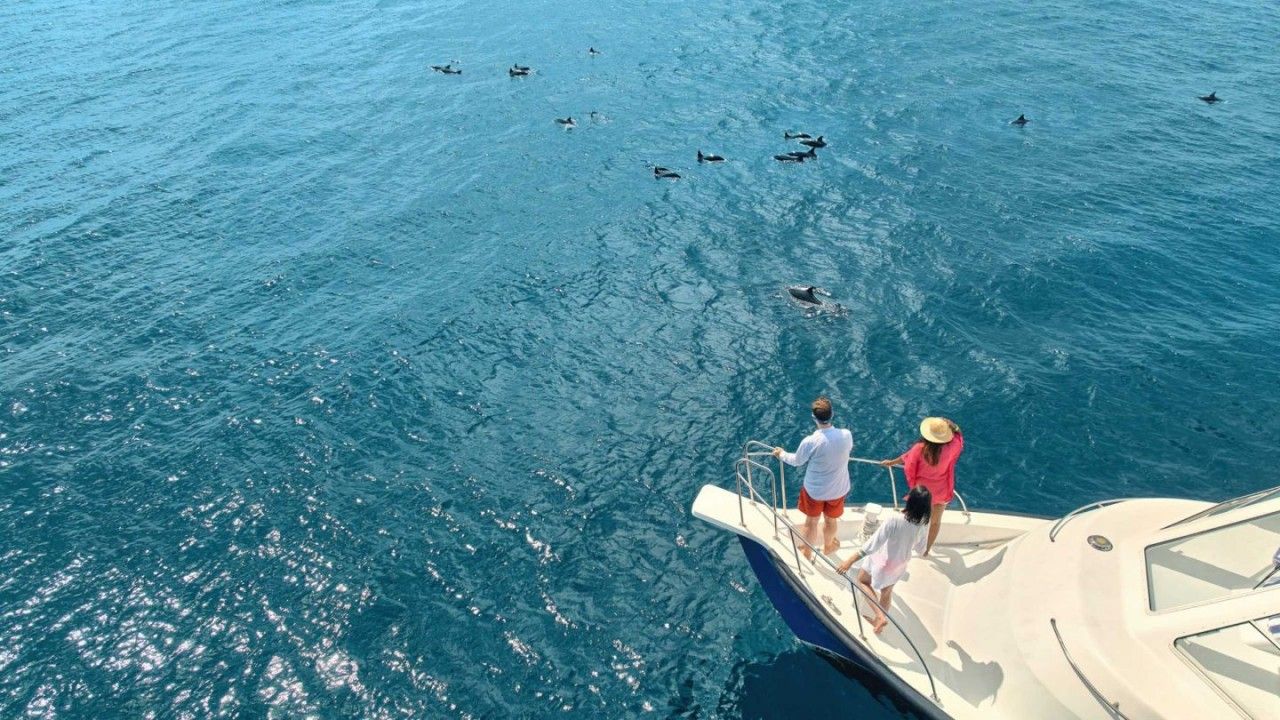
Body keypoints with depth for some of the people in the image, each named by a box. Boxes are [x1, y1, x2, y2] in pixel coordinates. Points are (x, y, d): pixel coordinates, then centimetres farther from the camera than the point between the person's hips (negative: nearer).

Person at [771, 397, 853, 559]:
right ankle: (828, 546, 55)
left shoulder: (810, 442, -30)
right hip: (838, 489, 3)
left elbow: (796, 461, -10)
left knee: (811, 521, 22)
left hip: (814, 490, -3)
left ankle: (807, 554, 42)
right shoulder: (846, 435, -22)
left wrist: (781, 453, 10)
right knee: (831, 520, 28)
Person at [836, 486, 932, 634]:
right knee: (887, 592, 29)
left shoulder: (894, 521, -37)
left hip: (883, 562, -5)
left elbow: (873, 544, -35)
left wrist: (850, 561, -30)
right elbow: (920, 548, -3)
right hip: (900, 564, 5)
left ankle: (881, 616, 14)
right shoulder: (924, 524, -21)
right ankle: (879, 622, 50)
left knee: (862, 580, 24)